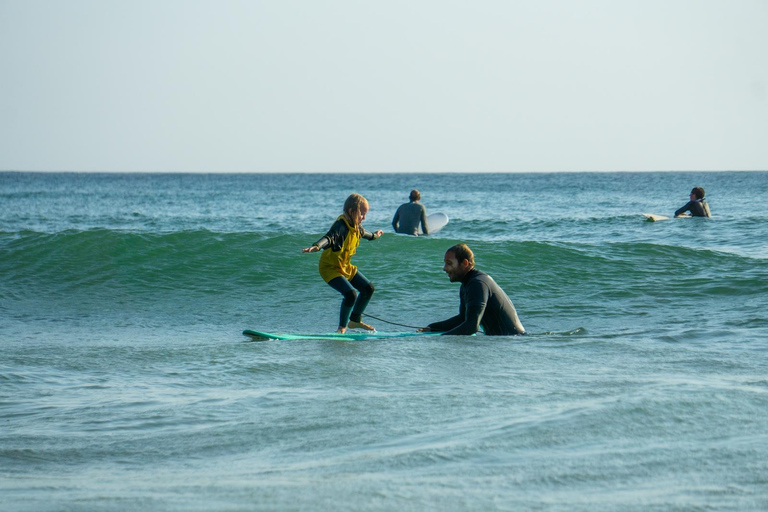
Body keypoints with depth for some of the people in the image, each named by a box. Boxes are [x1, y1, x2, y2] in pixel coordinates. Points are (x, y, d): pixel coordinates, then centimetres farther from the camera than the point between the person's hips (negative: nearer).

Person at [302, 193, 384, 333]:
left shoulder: (356, 226, 4)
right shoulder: (341, 225, -27)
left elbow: (362, 233, 29)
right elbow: (329, 237, -46)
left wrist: (374, 235, 51)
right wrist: (317, 246, -67)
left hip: (345, 267, 10)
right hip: (330, 268, -10)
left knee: (368, 288, 13)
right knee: (350, 294, -26)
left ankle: (355, 320, 31)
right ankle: (342, 327, -6)